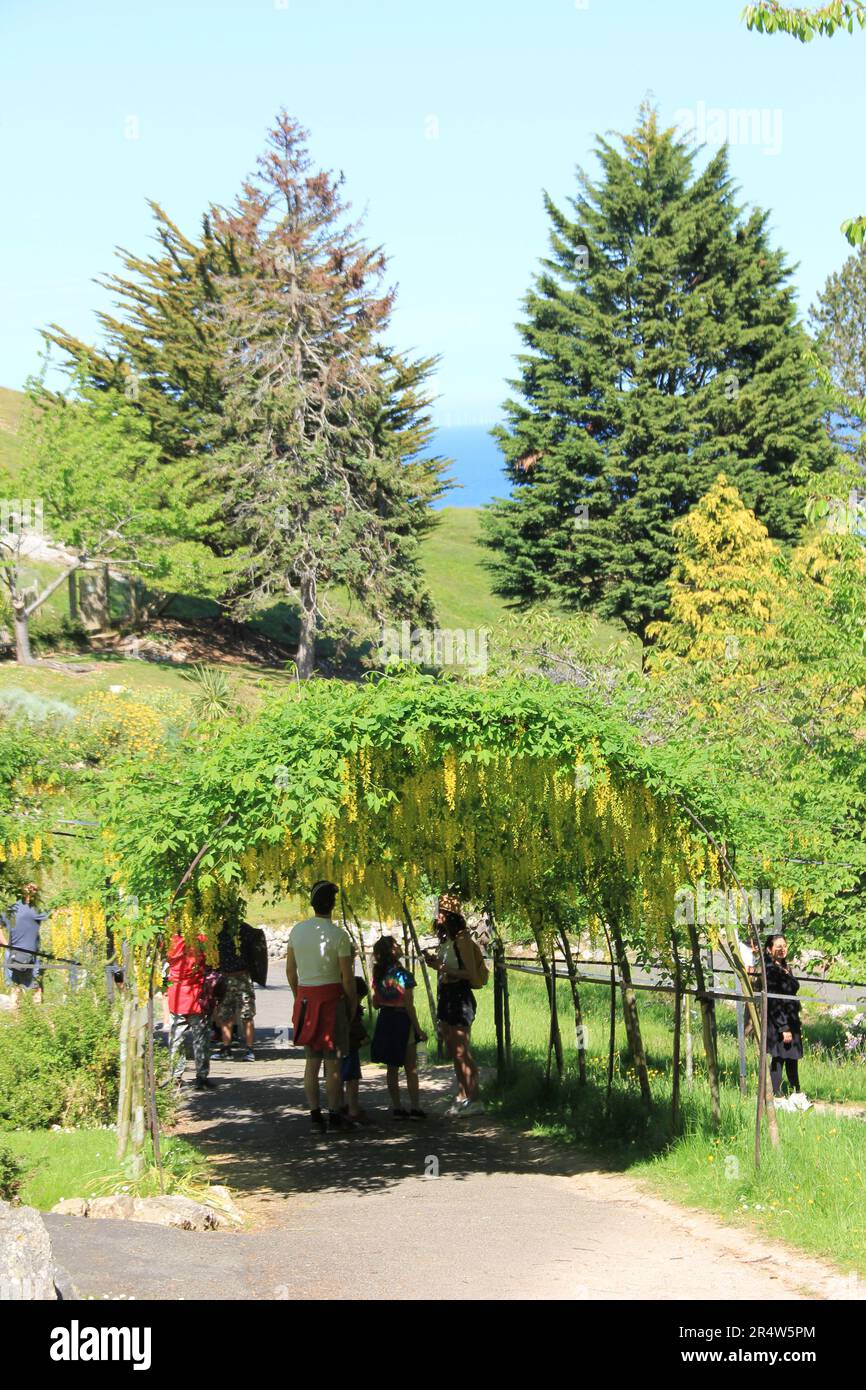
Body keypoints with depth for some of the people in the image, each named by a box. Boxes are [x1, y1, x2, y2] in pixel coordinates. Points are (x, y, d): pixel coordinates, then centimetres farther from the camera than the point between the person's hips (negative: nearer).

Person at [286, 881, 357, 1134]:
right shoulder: (339, 935, -12)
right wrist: (352, 1005, 2)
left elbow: (290, 970, 9)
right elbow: (347, 977, -10)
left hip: (305, 998, 5)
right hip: (331, 997, -5)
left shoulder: (297, 930, 3)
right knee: (333, 1061, 1)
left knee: (311, 1061, 10)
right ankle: (335, 1116, 3)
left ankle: (315, 1116, 9)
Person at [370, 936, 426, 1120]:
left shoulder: (378, 975, 2)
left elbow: (375, 1004, 7)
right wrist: (418, 1029, -8)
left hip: (385, 1020, 5)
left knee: (392, 1068, 11)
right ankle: (414, 1108, 2)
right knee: (411, 1068, 4)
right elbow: (409, 1006, -15)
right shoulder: (404, 975, -16)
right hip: (402, 1021, -5)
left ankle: (396, 1108, 12)